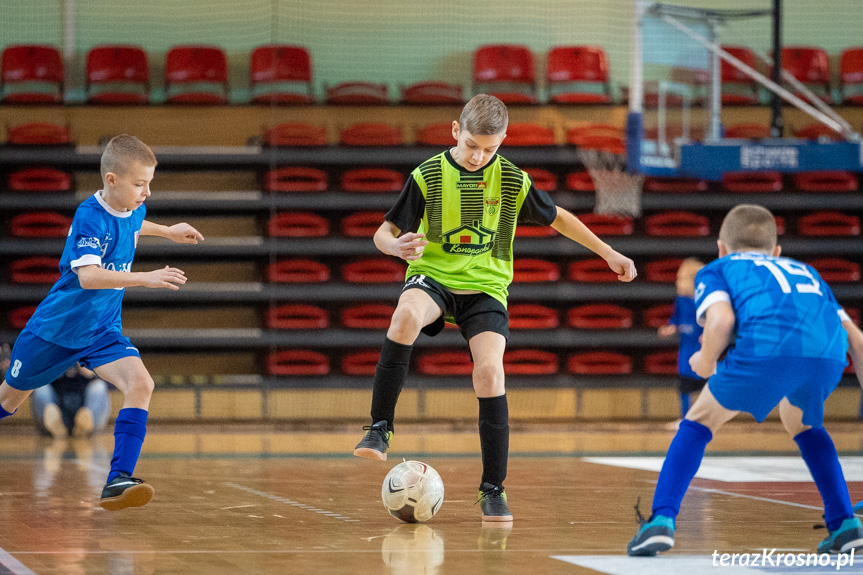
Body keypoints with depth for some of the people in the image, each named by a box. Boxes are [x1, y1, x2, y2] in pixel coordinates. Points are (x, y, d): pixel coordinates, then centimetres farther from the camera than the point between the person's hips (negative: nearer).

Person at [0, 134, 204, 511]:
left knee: (140, 384, -23)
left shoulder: (132, 210, -2)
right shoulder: (90, 217, -24)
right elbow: (87, 275, -39)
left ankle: (118, 481, -31)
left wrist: (168, 232, 30)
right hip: (55, 330, -5)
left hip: (102, 333, 5)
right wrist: (145, 278, -47)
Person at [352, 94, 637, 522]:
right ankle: (380, 429, -27)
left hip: (485, 286, 1)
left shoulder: (512, 180, -2)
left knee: (489, 371, -21)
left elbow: (556, 218, 15)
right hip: (432, 276, -1)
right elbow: (384, 233, -2)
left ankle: (493, 489, -7)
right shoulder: (428, 175, -6)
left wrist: (608, 253, 15)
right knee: (407, 314, -37)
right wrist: (397, 246, -26)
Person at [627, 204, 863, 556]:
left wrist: (706, 361, 24)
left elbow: (721, 318, 8)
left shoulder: (716, 269, 30)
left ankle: (662, 521, 5)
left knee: (700, 421, 19)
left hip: (768, 347, -4)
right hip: (830, 355, 4)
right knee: (801, 423, 34)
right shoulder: (804, 271, 42)